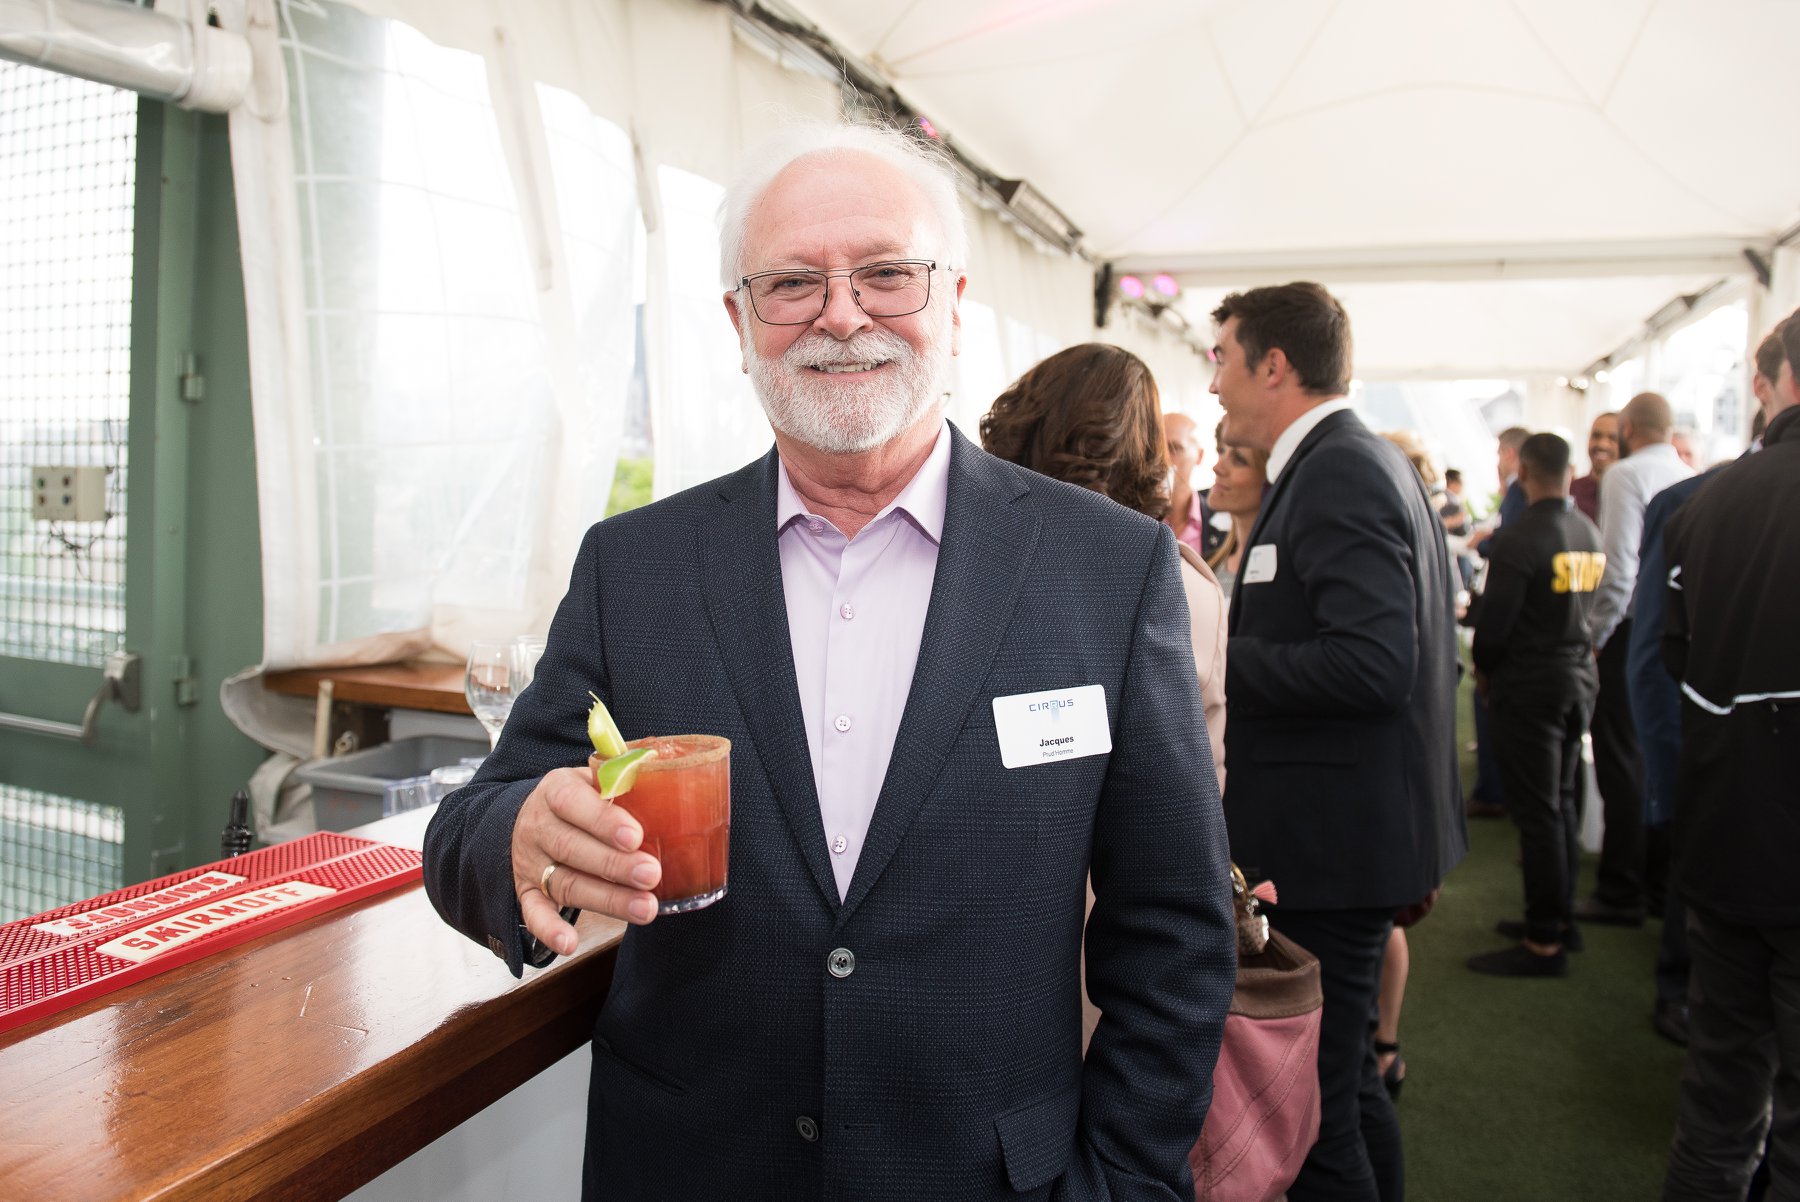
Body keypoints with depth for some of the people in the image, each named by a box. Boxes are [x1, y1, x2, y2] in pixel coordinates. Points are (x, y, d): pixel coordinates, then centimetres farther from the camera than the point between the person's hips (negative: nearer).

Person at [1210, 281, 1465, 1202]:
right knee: (1345, 1074, 24)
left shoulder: (1337, 474, -17)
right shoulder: (1370, 459, 14)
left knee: (1312, 1104, 2)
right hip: (1356, 828, 11)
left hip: (1328, 844, -11)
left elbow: (1375, 664, -28)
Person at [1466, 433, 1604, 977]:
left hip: (1529, 686, -8)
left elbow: (1494, 625, -19)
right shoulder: (1591, 534, 4)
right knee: (1562, 801, 18)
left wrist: (1484, 669, -1)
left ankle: (1545, 942, 6)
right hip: (1580, 677, 8)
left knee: (1537, 812, -1)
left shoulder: (1518, 540, -20)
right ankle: (1560, 917, 29)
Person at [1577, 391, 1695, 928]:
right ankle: (1661, 880, 23)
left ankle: (1621, 892, 5)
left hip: (1632, 630, -7)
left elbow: (1619, 566, -17)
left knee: (1622, 761, -1)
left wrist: (1595, 633, -8)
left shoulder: (1627, 475, -10)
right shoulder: (1690, 478, 9)